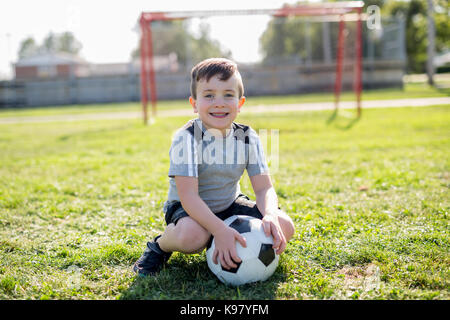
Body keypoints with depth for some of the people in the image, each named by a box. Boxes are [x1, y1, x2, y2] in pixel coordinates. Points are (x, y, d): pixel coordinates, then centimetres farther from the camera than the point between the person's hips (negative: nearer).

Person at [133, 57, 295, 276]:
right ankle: (160, 246, -4)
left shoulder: (248, 138, -9)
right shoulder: (186, 139, -23)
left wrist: (270, 216, -35)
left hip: (229, 205, 5)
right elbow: (188, 196, -29)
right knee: (192, 234, -40)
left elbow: (264, 188, -12)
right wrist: (219, 229, -43)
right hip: (189, 209, -5)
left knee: (284, 227, -14)